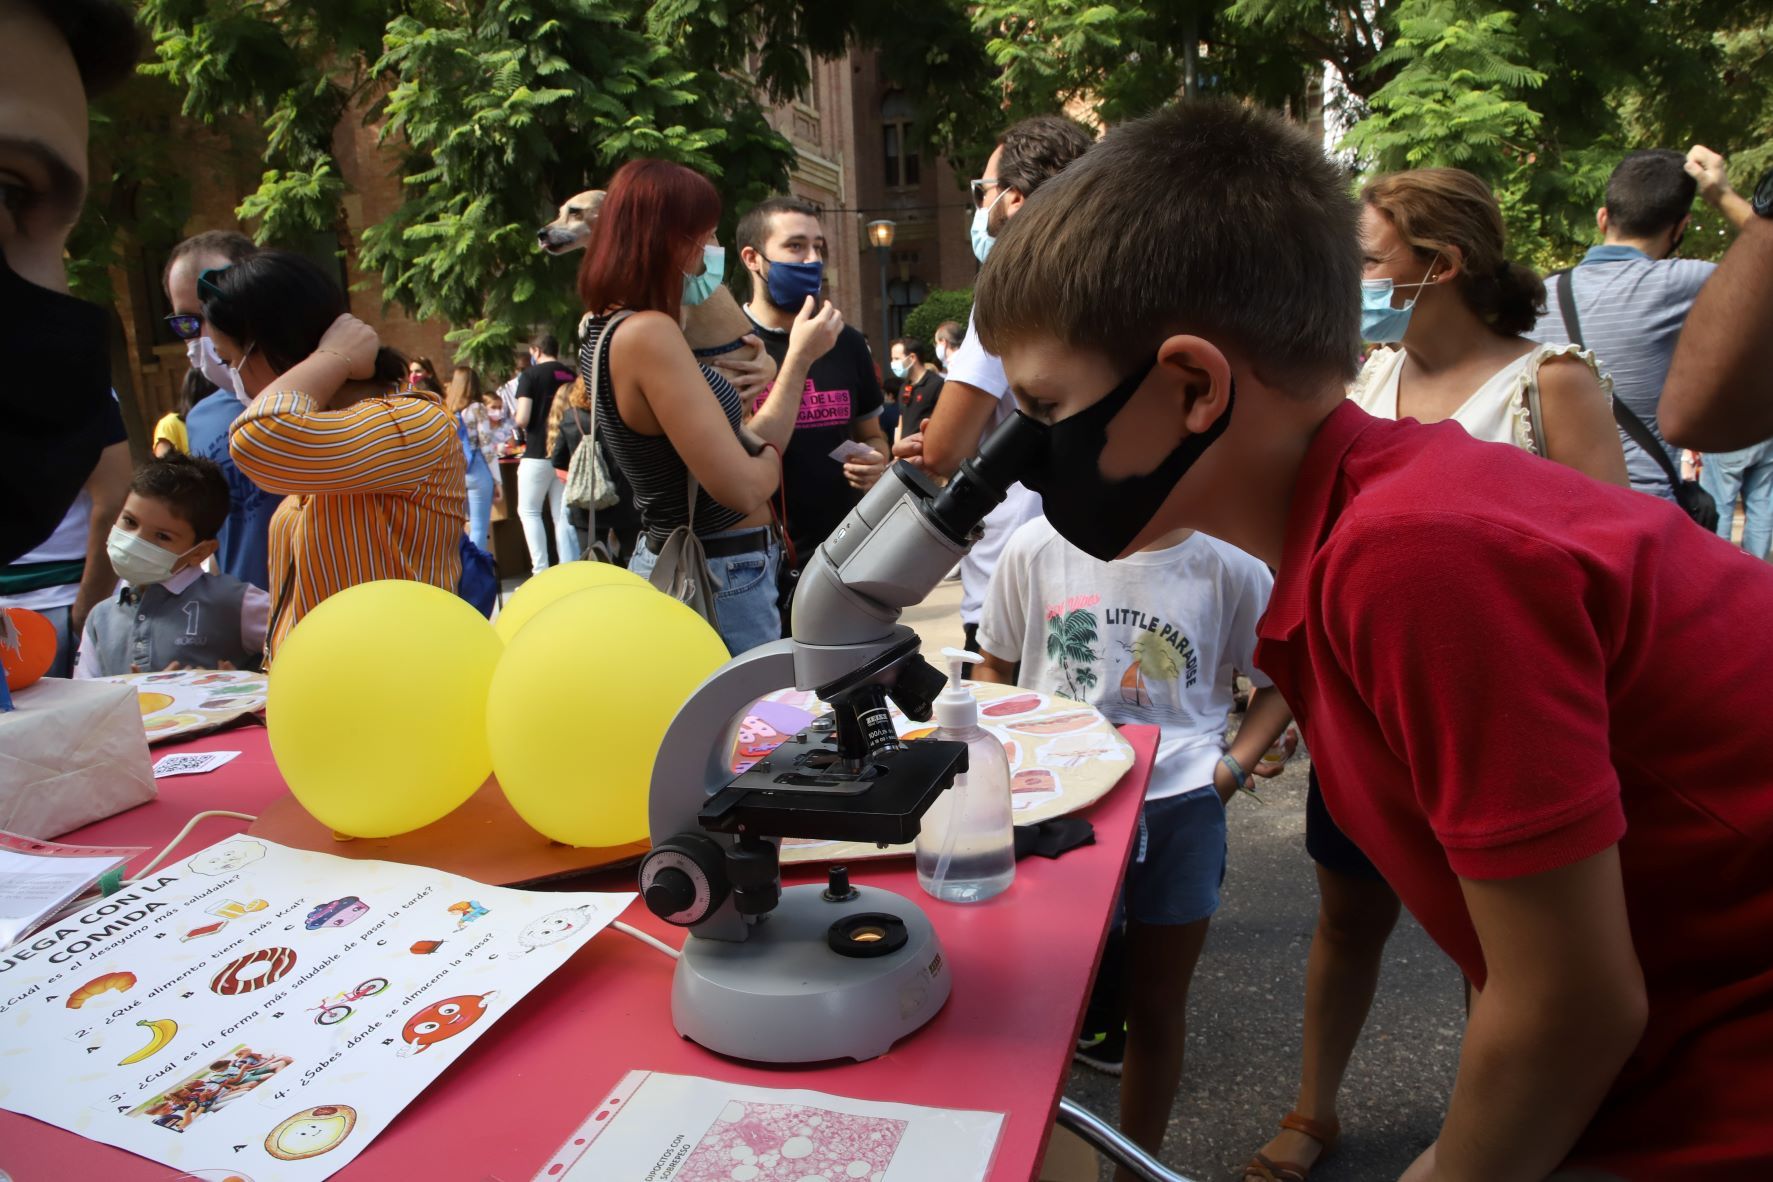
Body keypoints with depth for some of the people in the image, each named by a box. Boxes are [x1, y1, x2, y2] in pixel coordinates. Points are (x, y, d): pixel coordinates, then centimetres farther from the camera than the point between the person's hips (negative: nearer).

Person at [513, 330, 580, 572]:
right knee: (562, 515, 8)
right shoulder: (571, 376, 7)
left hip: (538, 454, -4)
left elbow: (522, 419, -13)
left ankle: (541, 570, -2)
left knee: (529, 511, 7)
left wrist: (519, 425, 8)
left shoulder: (530, 375, -7)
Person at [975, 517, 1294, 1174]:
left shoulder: (1230, 567, -6)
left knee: (1157, 1003, 16)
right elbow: (996, 664, 9)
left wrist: (1234, 766, -3)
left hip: (1180, 805, 1)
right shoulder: (1037, 547, -5)